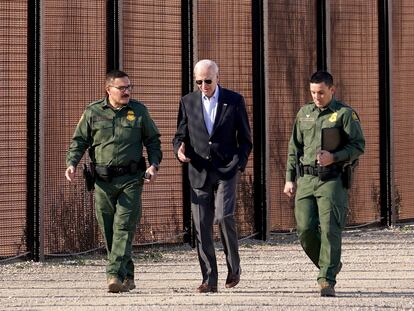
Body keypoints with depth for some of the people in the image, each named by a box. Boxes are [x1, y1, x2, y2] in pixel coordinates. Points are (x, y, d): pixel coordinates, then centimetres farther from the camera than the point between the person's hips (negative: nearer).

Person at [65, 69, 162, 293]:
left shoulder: (139, 111, 6)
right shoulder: (92, 112, 5)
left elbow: (153, 140, 13)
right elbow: (79, 141, 8)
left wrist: (154, 164, -2)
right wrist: (72, 163, -8)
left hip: (131, 180, -1)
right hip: (103, 181, 1)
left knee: (124, 226, -12)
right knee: (108, 230, 4)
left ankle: (115, 275, -17)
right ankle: (127, 276, 16)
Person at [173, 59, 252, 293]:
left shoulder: (235, 101, 3)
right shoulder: (188, 102, 8)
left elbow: (245, 139, 7)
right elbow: (181, 135, 13)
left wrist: (238, 165, -7)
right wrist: (180, 149, -10)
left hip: (226, 170, -3)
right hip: (199, 173, 3)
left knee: (223, 216, -20)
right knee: (202, 226, -1)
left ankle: (234, 266, 2)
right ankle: (209, 280, 4)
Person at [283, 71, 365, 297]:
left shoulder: (344, 114, 0)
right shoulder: (304, 113, 15)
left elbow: (358, 145, -3)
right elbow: (294, 148, 19)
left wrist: (334, 157, -17)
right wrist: (290, 179, 13)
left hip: (332, 180, -5)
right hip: (306, 179, 5)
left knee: (330, 229, -11)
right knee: (305, 229, -2)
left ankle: (327, 281, -10)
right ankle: (330, 265, 22)